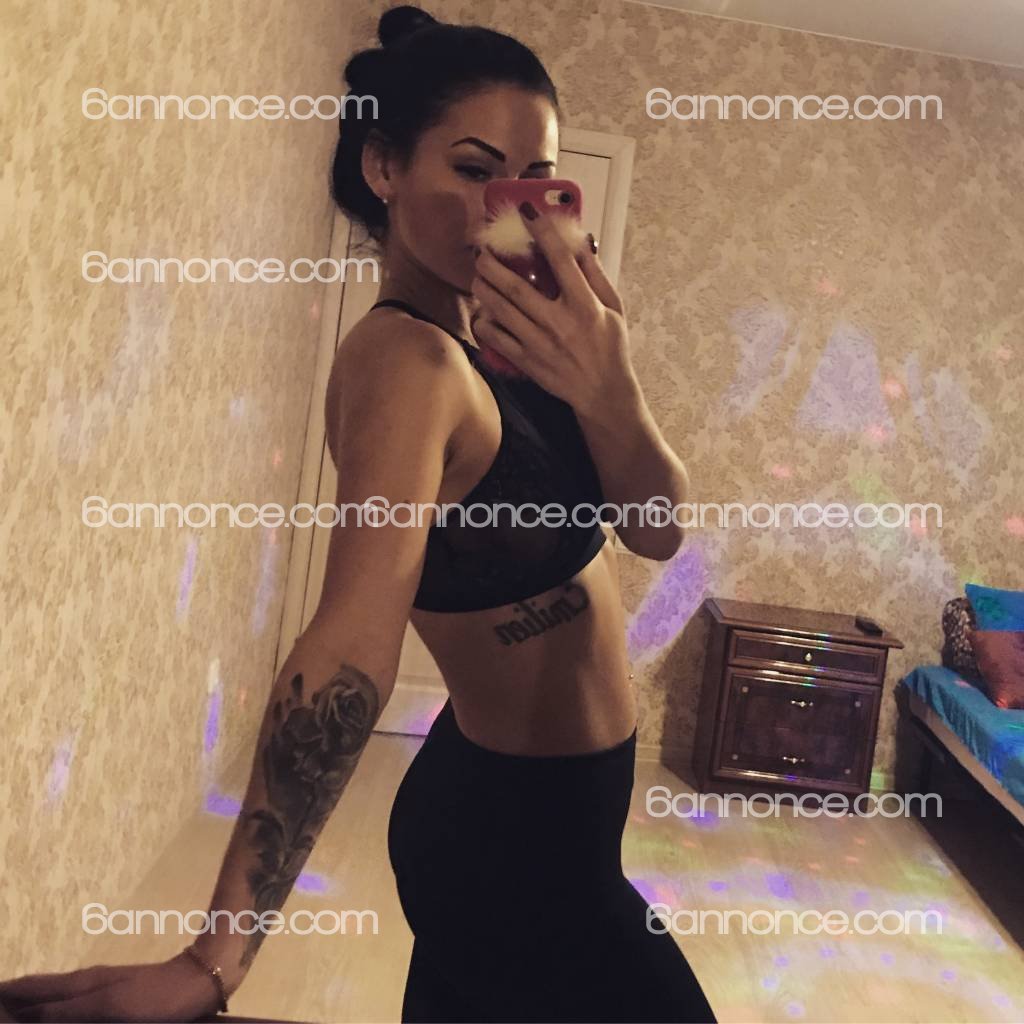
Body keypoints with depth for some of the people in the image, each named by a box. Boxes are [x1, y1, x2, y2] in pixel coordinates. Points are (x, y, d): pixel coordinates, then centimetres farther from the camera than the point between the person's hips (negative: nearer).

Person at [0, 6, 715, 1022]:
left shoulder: (485, 328, 0)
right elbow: (353, 649, -37)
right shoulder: (409, 359, -25)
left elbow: (659, 530, -8)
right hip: (519, 833, -8)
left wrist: (608, 393, -27)